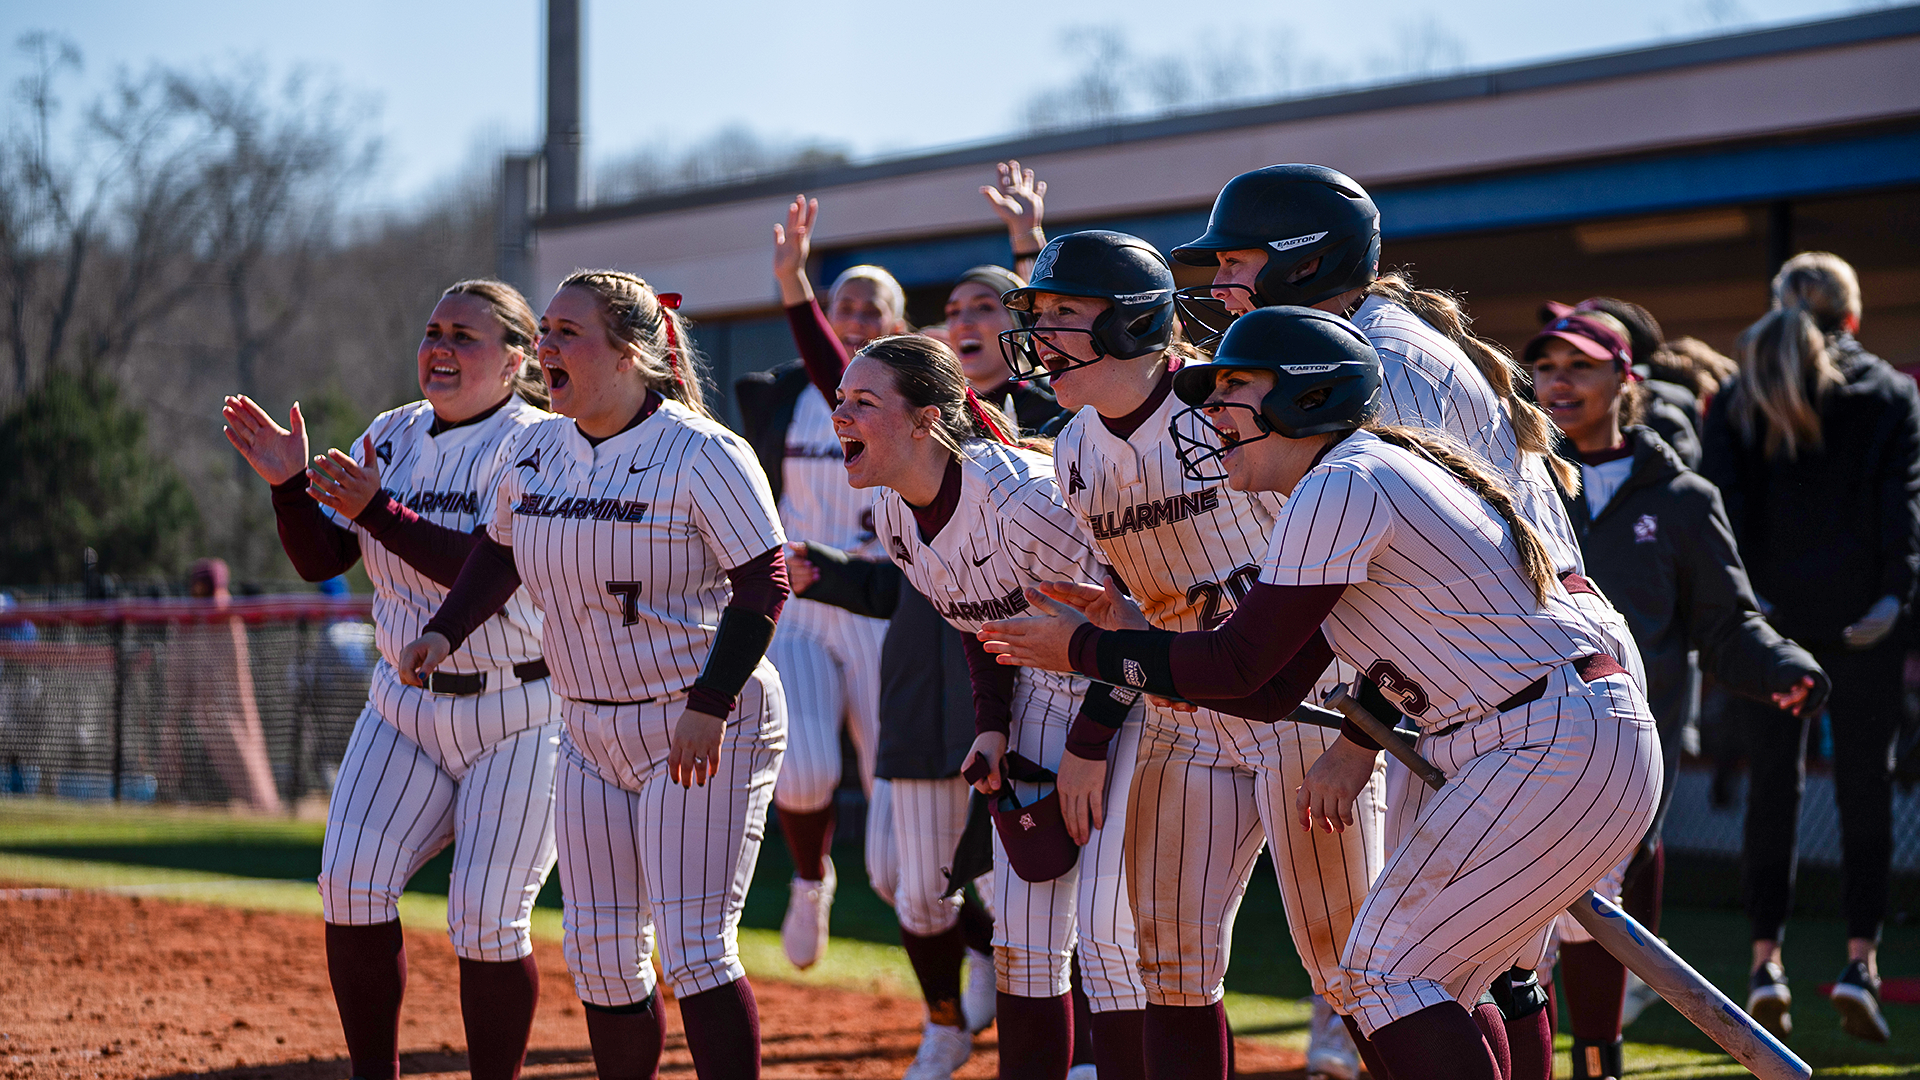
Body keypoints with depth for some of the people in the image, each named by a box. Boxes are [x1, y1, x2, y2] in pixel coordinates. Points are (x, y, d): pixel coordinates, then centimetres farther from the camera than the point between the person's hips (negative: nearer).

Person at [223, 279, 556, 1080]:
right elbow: (319, 560, 6)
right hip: (404, 706, 6)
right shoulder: (393, 436, 8)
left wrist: (377, 509, -31)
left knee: (487, 921, -9)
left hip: (519, 716, -6)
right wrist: (290, 484, -11)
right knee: (351, 883, -8)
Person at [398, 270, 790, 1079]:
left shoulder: (700, 453, -15)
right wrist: (444, 630, 5)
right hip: (590, 732, 7)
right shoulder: (534, 451, 6)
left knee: (694, 950, -12)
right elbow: (500, 554, 21)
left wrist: (710, 705, -23)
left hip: (706, 731, -7)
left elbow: (764, 581, -16)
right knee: (599, 954, 8)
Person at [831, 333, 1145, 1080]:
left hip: (1129, 689, -8)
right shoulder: (894, 516, -4)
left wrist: (1090, 745, -18)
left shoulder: (1021, 499, -29)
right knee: (1020, 930, 7)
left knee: (1106, 923, -13)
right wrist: (992, 728, -1)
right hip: (1039, 694, 8)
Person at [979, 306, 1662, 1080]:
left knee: (1384, 974, -10)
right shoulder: (1360, 478, 18)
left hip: (1561, 748, -10)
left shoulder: (1341, 486, -13)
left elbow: (1237, 666, -14)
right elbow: (1272, 693, 18)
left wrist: (1084, 650, -4)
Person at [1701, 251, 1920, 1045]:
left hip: (1770, 615, 1)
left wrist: (1738, 592, -9)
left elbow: (1725, 500, -3)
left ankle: (1767, 957, -1)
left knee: (1772, 786, 6)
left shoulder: (1740, 397, 9)